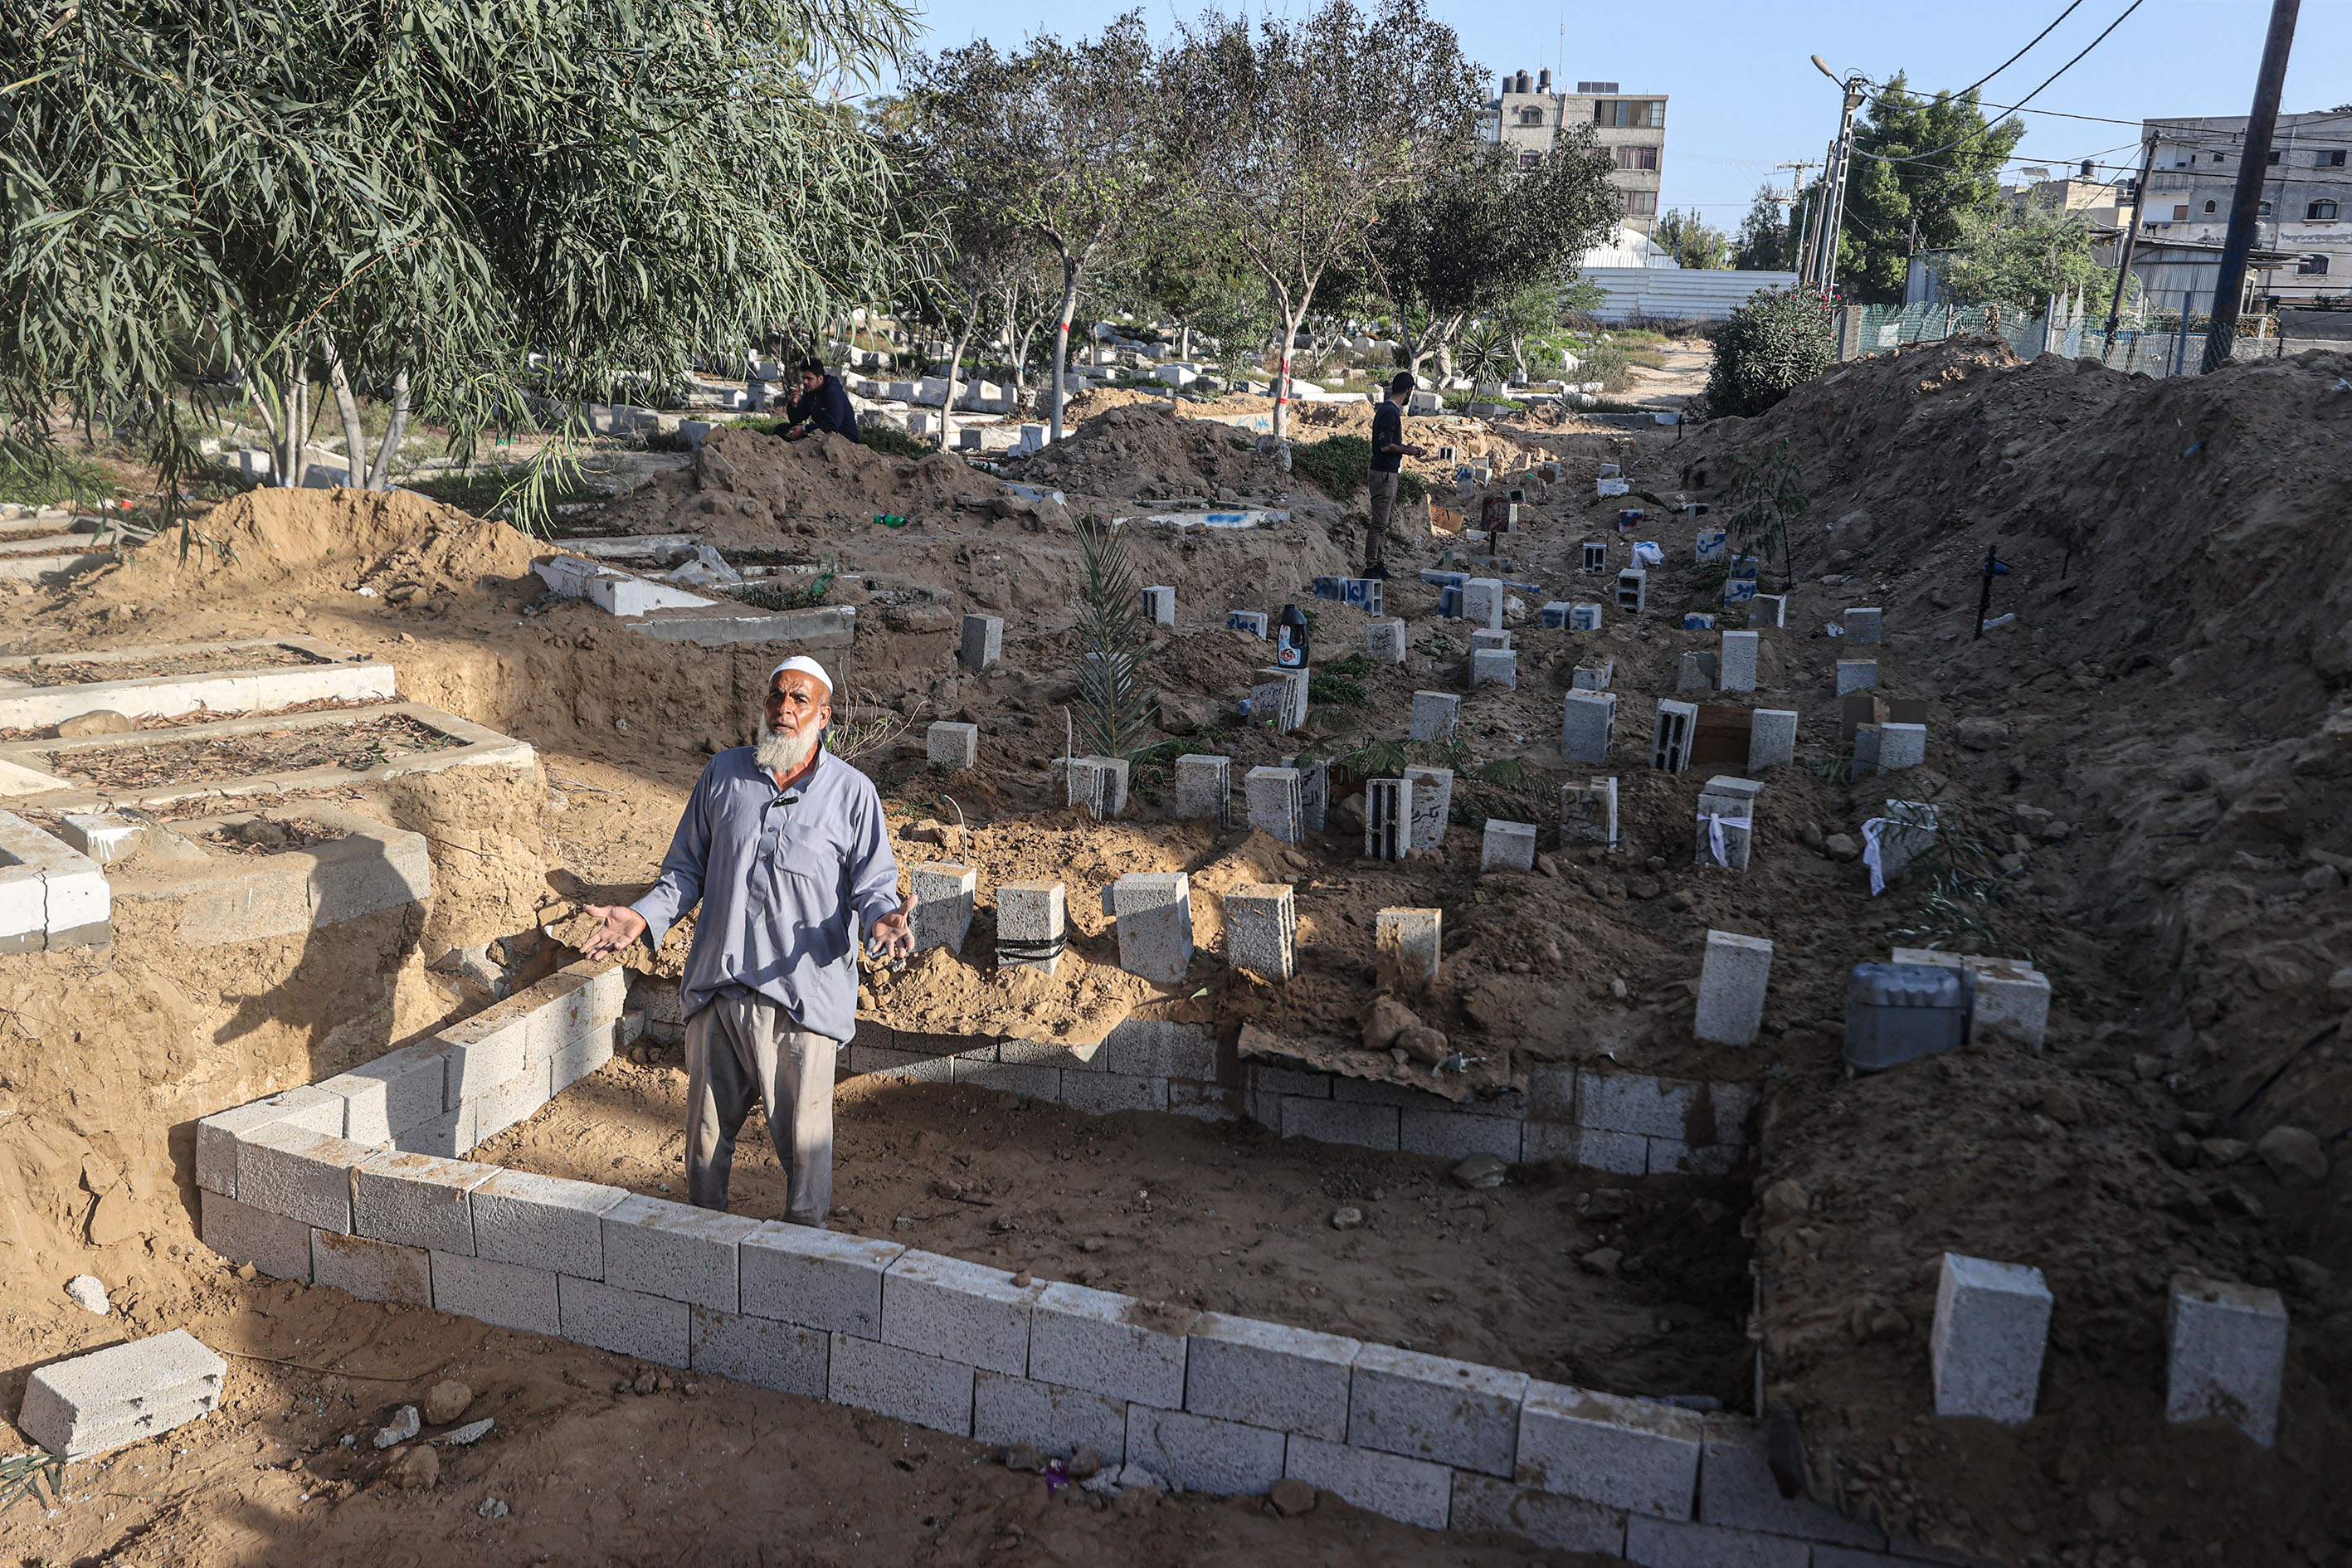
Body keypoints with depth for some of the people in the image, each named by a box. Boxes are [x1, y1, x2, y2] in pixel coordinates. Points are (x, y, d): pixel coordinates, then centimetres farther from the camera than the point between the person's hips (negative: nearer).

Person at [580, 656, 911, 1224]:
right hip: (717, 985, 3)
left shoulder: (852, 793, -2)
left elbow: (873, 883, -1)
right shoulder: (723, 774, 6)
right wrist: (646, 916, -2)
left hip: (803, 991, -3)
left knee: (803, 1134, 5)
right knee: (707, 1124, 16)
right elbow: (687, 866, 13)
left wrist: (882, 918, -23)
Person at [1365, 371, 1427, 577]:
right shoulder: (1390, 411, -17)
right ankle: (1370, 567, -6)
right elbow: (1385, 446, -22)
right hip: (1385, 473, -10)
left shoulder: (1389, 409, 15)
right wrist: (1407, 451, -9)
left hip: (1389, 473, 10)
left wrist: (1406, 448, 19)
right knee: (1379, 523, -8)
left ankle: (1376, 564, 19)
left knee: (1383, 523, 14)